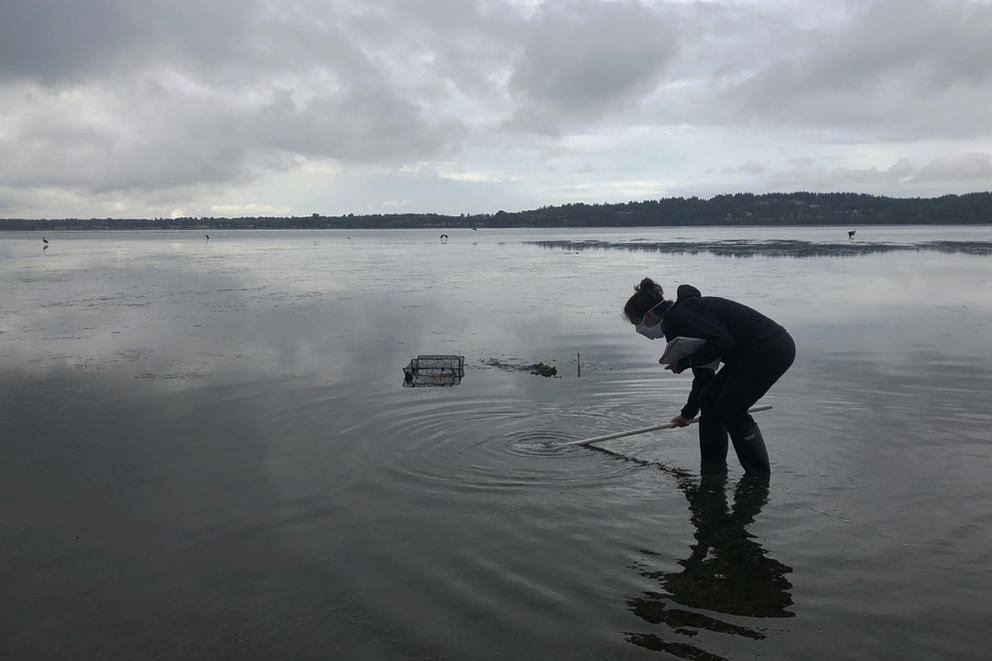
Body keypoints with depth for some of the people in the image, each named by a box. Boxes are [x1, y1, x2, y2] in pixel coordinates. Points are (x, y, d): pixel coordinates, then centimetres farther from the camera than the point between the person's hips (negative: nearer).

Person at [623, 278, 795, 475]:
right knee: (708, 398, 10)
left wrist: (684, 363, -14)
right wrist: (688, 414, 34)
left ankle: (760, 474, 12)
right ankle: (712, 469, 20)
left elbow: (723, 342, -25)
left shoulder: (679, 316, -15)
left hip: (771, 349, -10)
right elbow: (704, 374, 23)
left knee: (730, 408, -3)